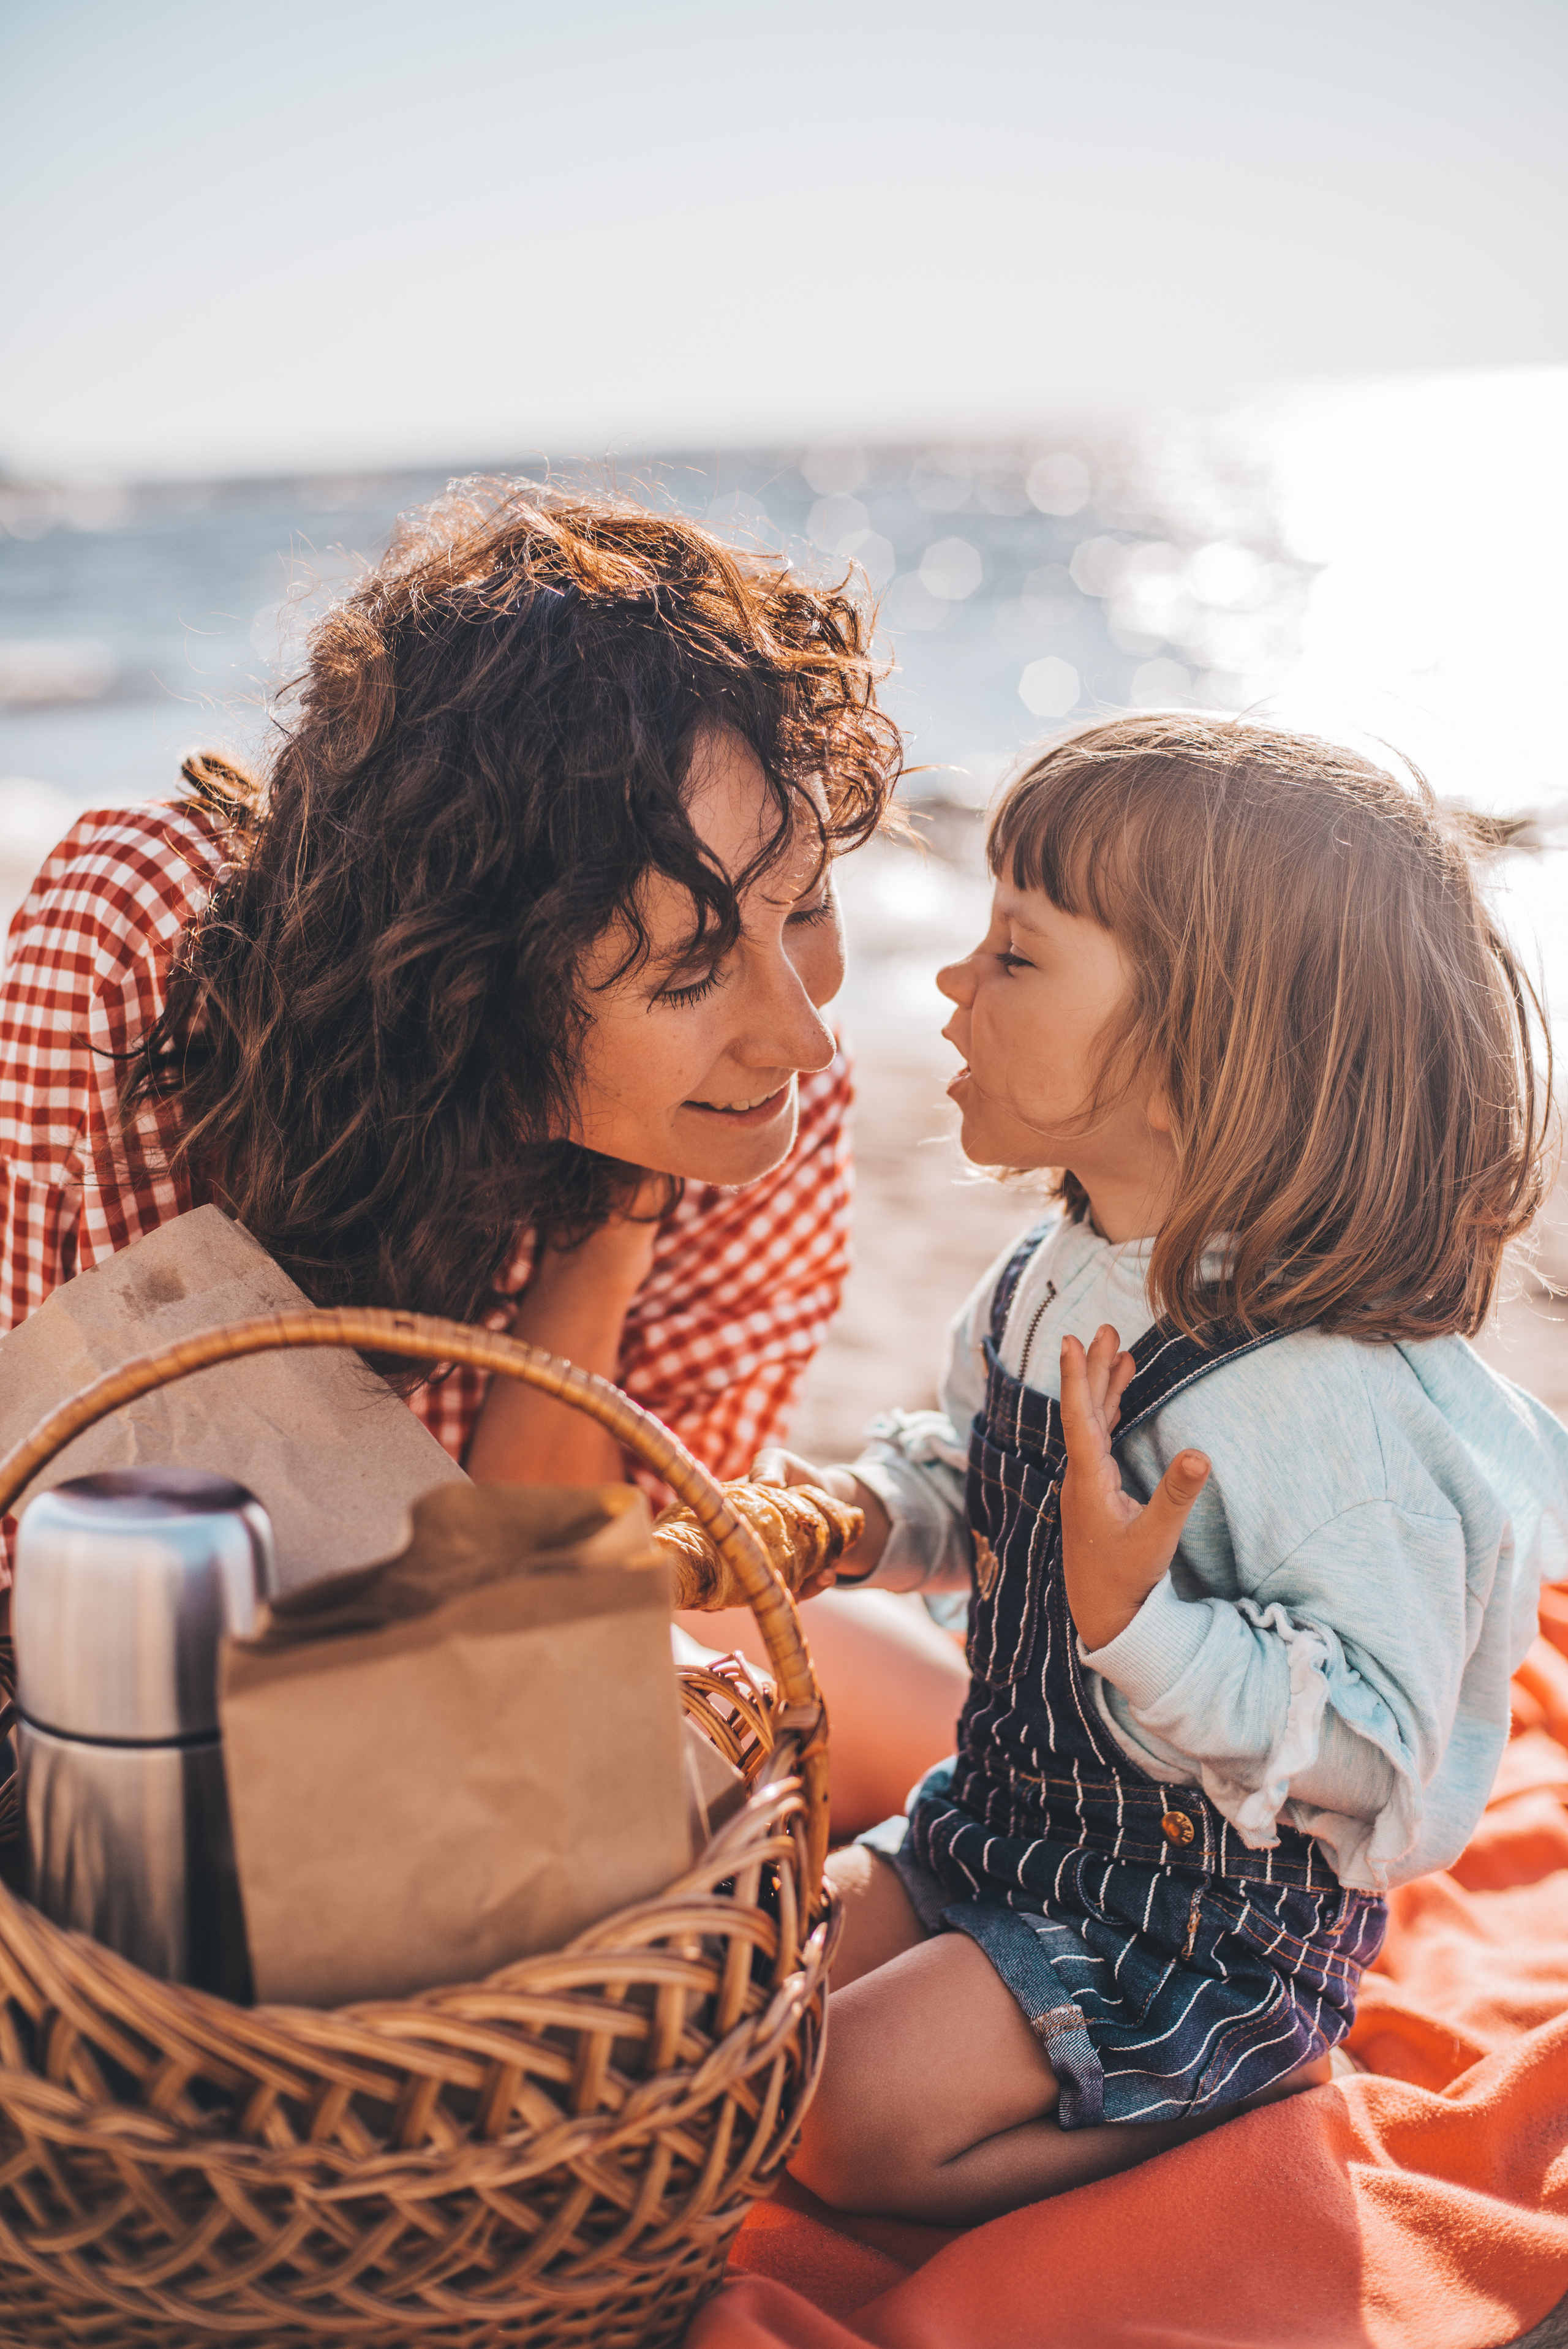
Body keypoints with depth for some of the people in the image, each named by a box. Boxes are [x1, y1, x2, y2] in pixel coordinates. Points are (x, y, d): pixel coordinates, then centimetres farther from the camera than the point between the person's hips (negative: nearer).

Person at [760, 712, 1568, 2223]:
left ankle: (1240, 2094, 8)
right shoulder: (1051, 1284, -5)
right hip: (1004, 1814, 8)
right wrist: (868, 1513, -7)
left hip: (1209, 1910, -8)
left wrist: (1141, 1622, -41)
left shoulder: (1341, 1409, -32)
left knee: (853, 2119, -12)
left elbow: (1376, 1745, -29)